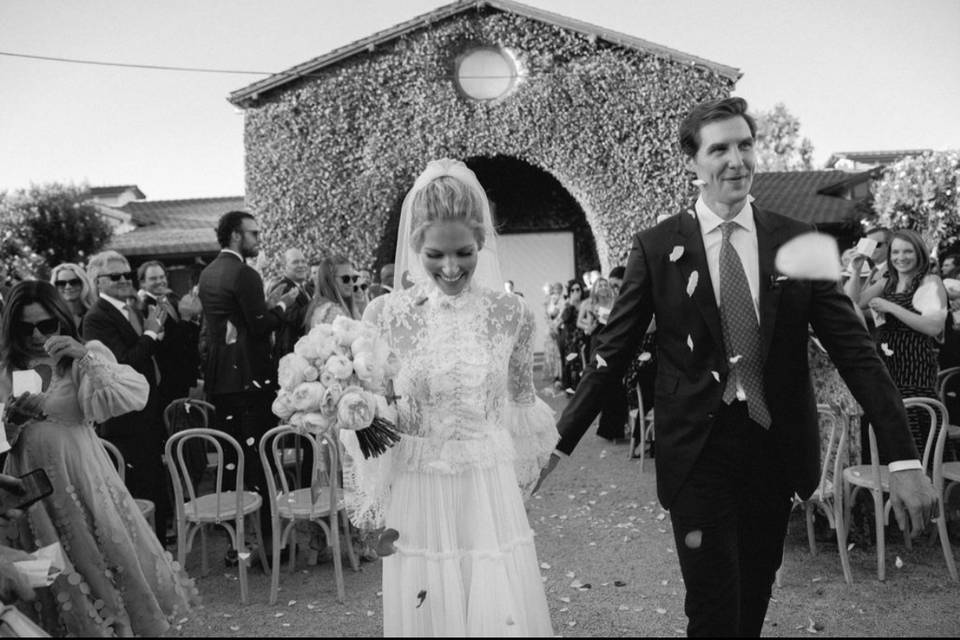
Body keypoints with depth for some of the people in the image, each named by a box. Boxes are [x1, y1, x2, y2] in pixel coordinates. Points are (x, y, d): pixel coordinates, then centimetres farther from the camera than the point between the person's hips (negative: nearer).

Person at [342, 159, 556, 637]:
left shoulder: (510, 313, -3)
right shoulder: (384, 314, -6)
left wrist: (524, 465, 22)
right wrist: (369, 505, -2)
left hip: (491, 497, 1)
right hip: (416, 501, 0)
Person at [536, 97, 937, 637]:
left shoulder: (798, 243, 0)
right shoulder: (657, 247, -5)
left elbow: (855, 349, -1)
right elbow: (613, 353, -1)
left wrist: (904, 458, -8)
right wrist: (560, 441, -2)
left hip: (777, 448, 3)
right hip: (697, 452, -2)